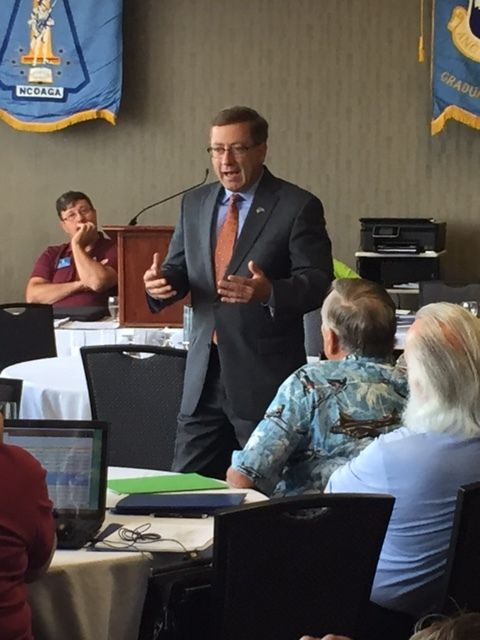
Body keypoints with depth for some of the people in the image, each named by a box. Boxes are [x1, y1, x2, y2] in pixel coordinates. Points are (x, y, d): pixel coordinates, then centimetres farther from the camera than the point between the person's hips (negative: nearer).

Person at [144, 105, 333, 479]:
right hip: (205, 373, 5)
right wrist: (160, 282, -10)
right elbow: (179, 270, 14)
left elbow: (318, 283, -11)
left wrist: (269, 293, -31)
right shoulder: (195, 204, 12)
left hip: (265, 376, -5)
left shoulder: (298, 207, -6)